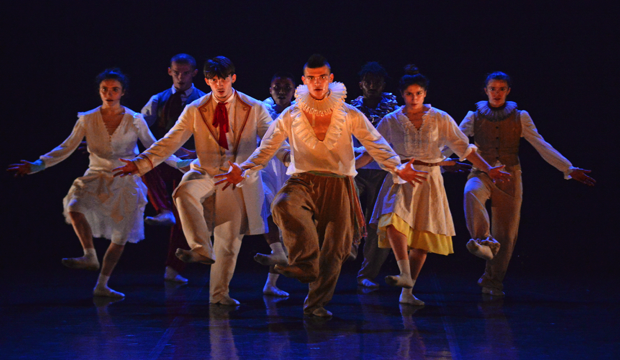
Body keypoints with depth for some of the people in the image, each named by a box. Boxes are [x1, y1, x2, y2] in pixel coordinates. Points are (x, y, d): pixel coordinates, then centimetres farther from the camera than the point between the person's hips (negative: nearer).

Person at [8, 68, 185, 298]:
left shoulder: (134, 121, -4)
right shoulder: (87, 120, -3)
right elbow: (66, 148, -2)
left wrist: (179, 164, 0)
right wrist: (37, 165, -12)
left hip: (125, 182, 0)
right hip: (96, 177, 0)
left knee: (120, 238, -1)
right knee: (74, 208, -31)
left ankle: (102, 285, 15)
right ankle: (90, 257, -19)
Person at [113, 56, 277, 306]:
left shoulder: (254, 109, -1)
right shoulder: (195, 111, 1)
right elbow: (170, 141, -2)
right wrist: (140, 163, -14)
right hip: (206, 173, 0)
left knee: (229, 241, 4)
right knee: (184, 193, -35)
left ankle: (219, 293, 20)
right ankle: (201, 250, -33)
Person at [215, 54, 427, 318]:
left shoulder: (349, 115, 5)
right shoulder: (291, 116, 7)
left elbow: (376, 144, 3)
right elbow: (266, 149, 8)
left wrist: (397, 168, -14)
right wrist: (243, 171, -8)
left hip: (337, 186, 1)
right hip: (303, 182, -1)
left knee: (334, 247, 0)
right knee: (284, 205, -36)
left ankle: (317, 303, 15)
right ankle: (305, 265, -40)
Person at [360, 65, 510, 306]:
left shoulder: (440, 119, 4)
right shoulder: (392, 121, 6)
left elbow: (463, 147, 4)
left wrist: (488, 169, -3)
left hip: (429, 180, 1)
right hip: (402, 178, -1)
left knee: (424, 235, -3)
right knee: (394, 219, -29)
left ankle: (407, 292, 3)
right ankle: (405, 274, -30)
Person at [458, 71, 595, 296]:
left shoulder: (520, 117, 7)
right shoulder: (475, 116, 7)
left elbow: (541, 146, 2)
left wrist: (568, 169, -7)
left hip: (509, 177, 1)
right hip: (482, 172, -1)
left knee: (506, 231, 0)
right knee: (471, 193, -38)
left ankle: (493, 281, 13)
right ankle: (484, 241, -45)